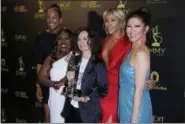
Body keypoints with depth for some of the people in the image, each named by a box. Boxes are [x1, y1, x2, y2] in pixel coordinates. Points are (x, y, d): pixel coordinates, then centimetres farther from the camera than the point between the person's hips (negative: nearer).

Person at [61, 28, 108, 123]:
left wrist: (87, 98, -18)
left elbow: (103, 90, -8)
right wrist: (69, 80, -4)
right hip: (71, 109, 5)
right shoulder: (75, 60, 10)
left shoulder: (99, 64, -6)